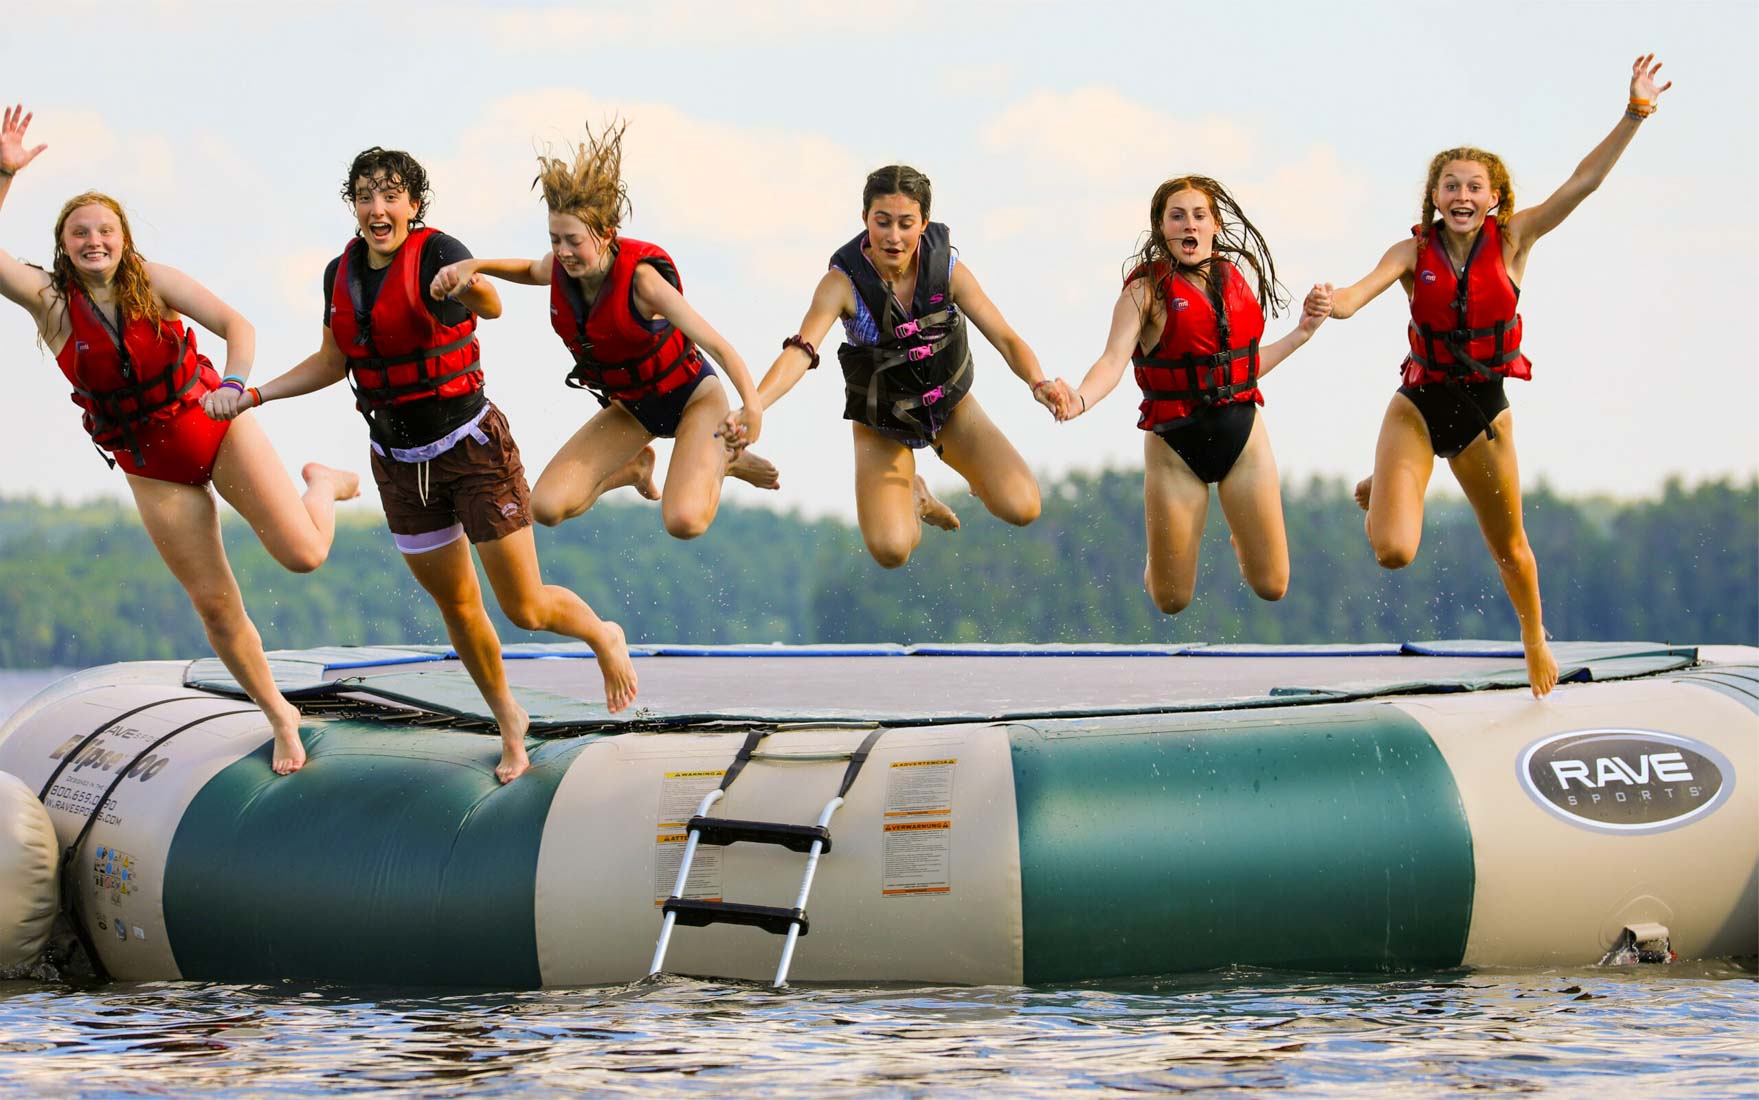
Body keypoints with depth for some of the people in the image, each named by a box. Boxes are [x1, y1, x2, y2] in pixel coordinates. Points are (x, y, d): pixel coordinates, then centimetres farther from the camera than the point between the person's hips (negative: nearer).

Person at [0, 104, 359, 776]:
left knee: (304, 555, -12)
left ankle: (322, 484, 24)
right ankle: (279, 717, 25)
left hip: (219, 430, -1)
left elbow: (236, 325, -17)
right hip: (152, 467, 1)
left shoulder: (152, 282, -10)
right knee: (215, 605, 4)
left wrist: (234, 384, -37)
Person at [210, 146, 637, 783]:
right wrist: (253, 395, 7)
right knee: (457, 607, 14)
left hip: (471, 444, -5)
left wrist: (471, 287, -63)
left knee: (526, 610, -3)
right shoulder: (342, 274, 2)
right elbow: (333, 363, 15)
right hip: (400, 462, 5)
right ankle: (508, 720, 35)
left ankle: (604, 637, 29)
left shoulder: (437, 254, -18)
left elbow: (491, 307, -39)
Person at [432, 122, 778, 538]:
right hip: (630, 407, 6)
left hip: (692, 397, -6)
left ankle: (721, 459, 6)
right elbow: (531, 271, 14)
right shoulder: (560, 267, -14)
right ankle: (635, 466, 19)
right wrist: (472, 266, -5)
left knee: (684, 521, -29)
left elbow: (716, 344, -37)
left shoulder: (640, 278, -31)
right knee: (548, 507, -10)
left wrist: (752, 407, -54)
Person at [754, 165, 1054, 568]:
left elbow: (1005, 339, -20)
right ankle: (912, 496, 18)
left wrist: (1039, 383, -43)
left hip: (951, 406, 1)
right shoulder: (843, 282, -25)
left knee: (1022, 508, -18)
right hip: (880, 424, -1)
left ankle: (979, 478, 21)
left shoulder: (949, 272, -19)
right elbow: (801, 352, -36)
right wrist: (751, 407, -55)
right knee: (891, 550, -21)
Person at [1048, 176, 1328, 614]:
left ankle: (1240, 542, 41)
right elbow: (1114, 359, -24)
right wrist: (1078, 400, -43)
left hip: (1244, 438, 3)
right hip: (1175, 448, -3)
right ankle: (1156, 559, 40)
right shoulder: (1147, 289, -10)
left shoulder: (1235, 279, 5)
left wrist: (1303, 331, 12)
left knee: (1271, 587, 5)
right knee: (1171, 601, 2)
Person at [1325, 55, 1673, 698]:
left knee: (1509, 547, 15)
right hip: (1418, 405, -1)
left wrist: (1634, 114, -23)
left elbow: (1583, 183, -14)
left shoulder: (1512, 240, -6)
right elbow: (1357, 294, -22)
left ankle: (1534, 637, 44)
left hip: (1484, 411, 1)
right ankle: (1386, 493, 22)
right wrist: (1329, 305, -47)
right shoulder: (1414, 252, -8)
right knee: (1393, 552, -15)